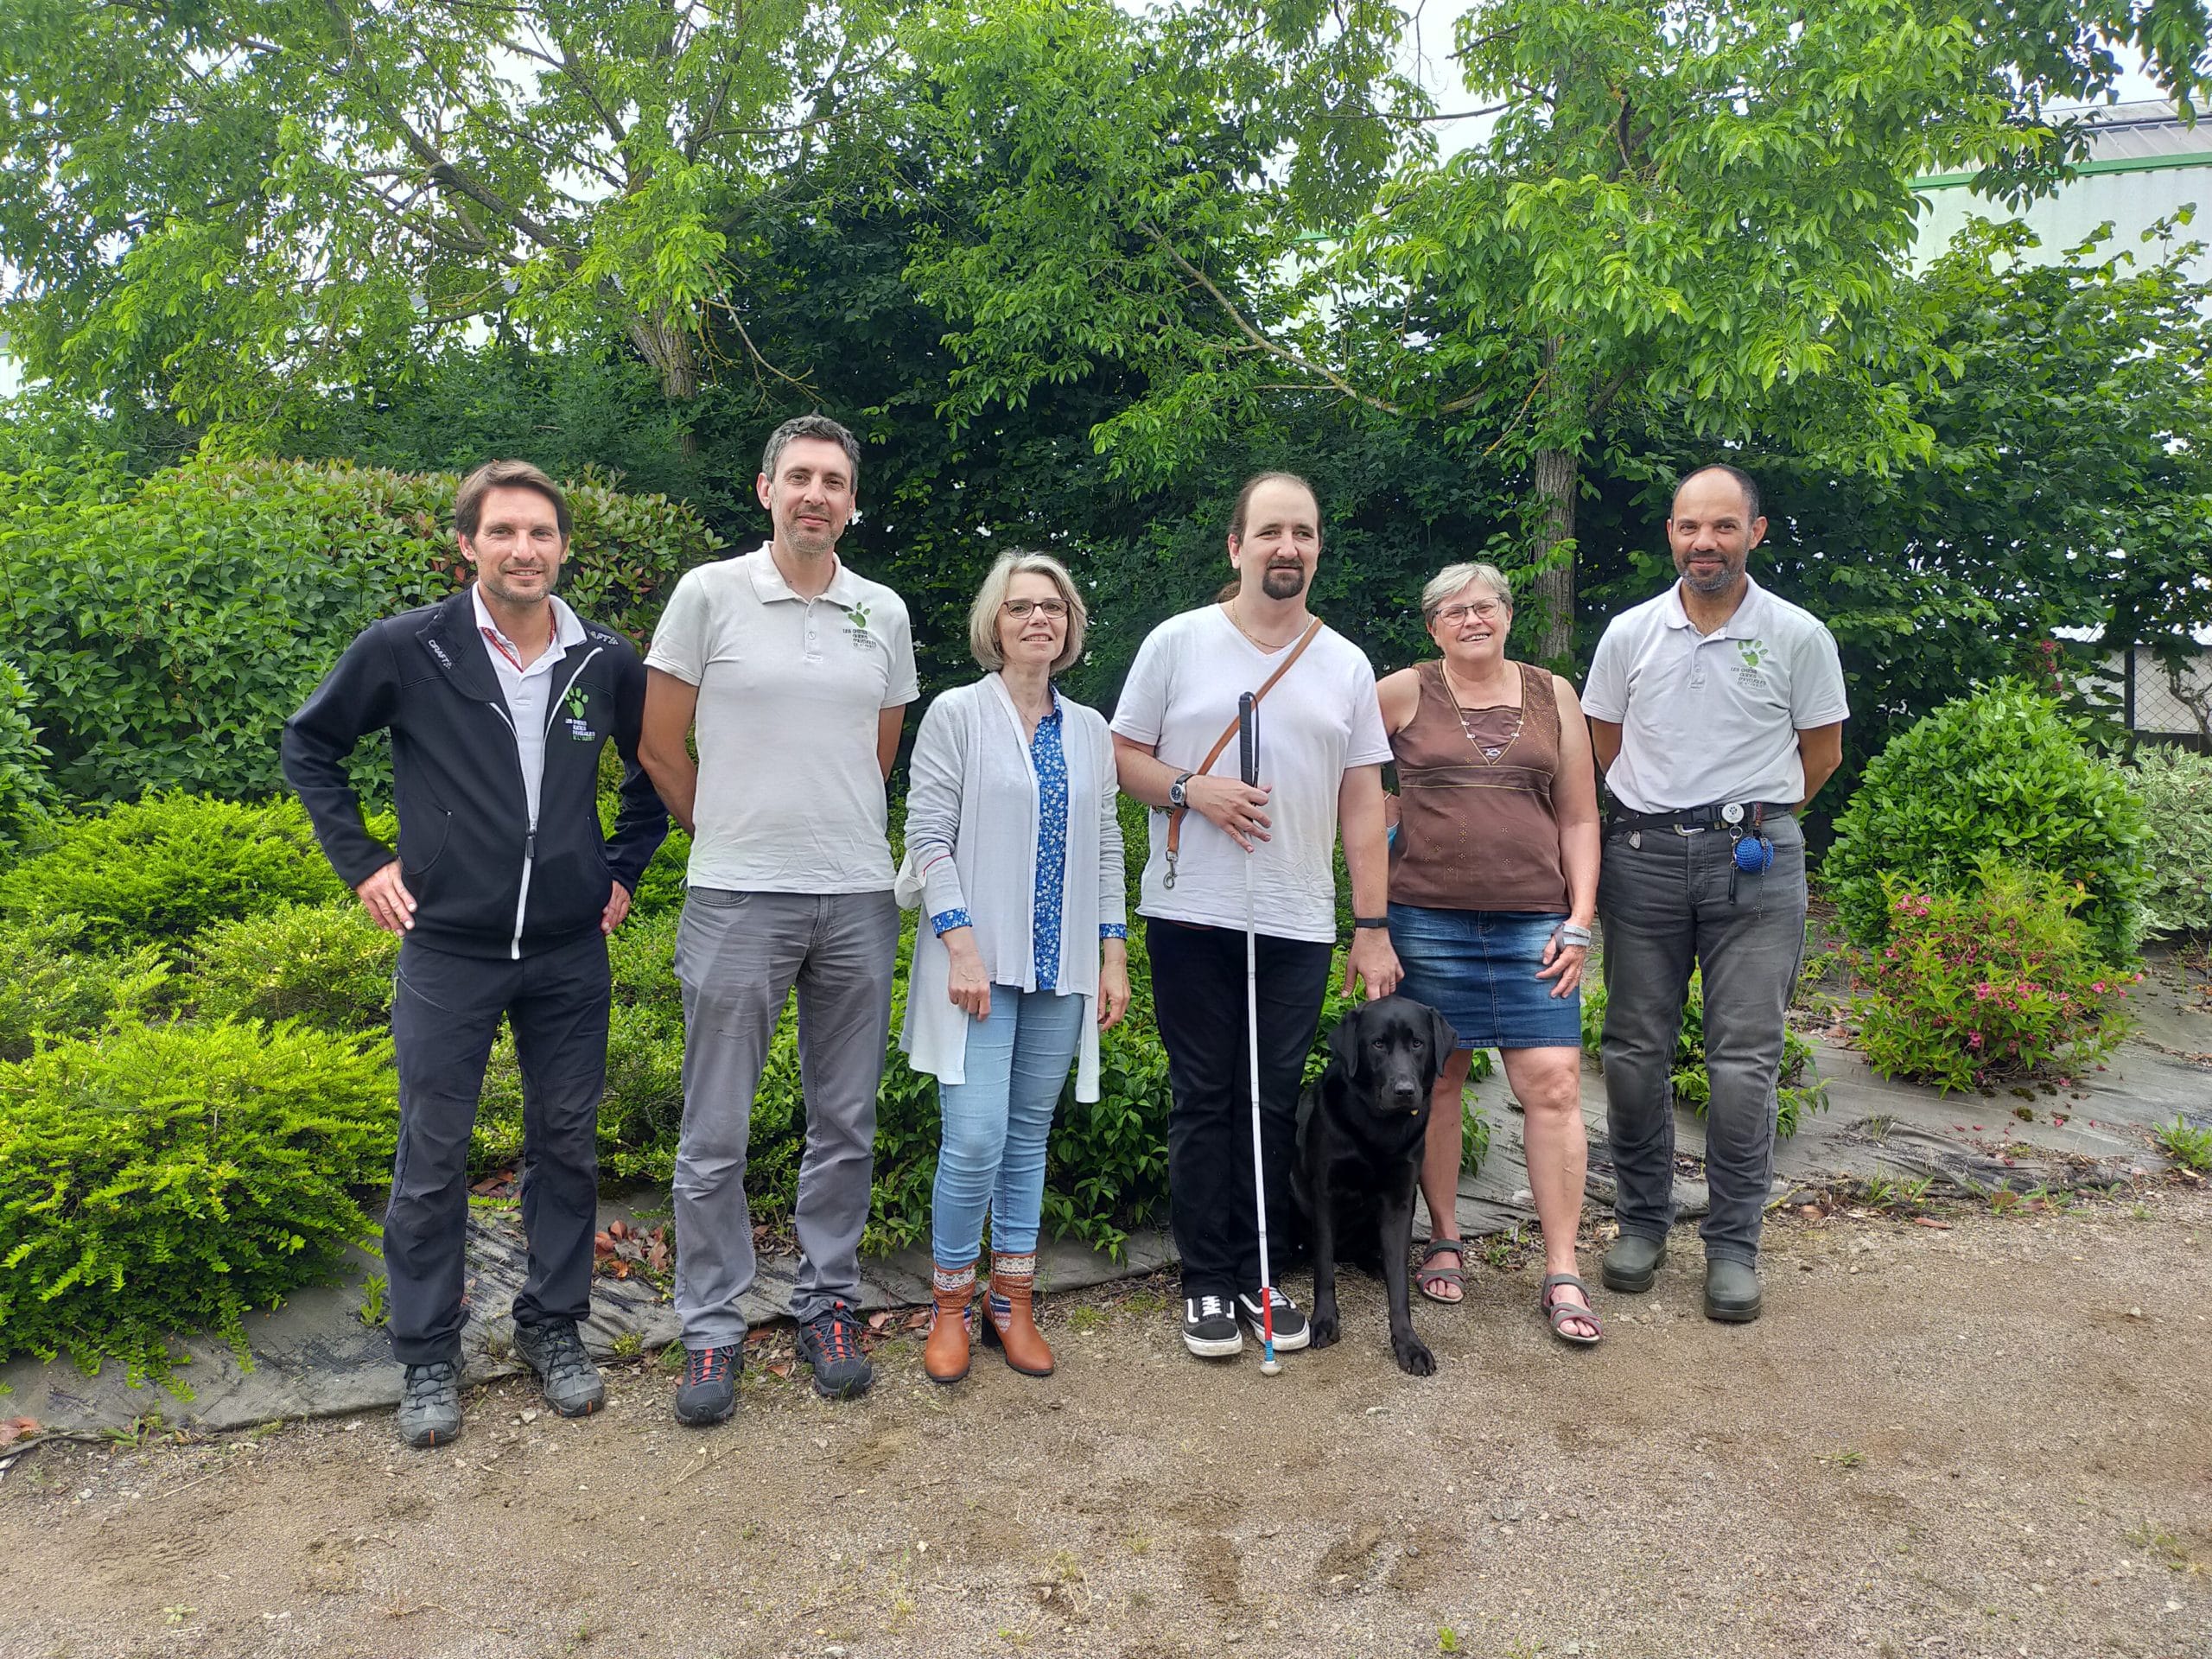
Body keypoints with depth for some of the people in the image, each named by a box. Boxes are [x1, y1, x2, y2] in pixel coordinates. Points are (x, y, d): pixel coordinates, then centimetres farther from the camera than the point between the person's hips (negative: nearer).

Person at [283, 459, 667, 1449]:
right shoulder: (407, 649, -7)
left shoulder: (607, 663, 0)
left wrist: (622, 873, 11)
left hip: (569, 952, 2)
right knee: (432, 1157, 6)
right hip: (447, 949, -2)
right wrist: (362, 864, 2)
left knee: (566, 1145, 11)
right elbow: (309, 746, 7)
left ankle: (553, 1329, 29)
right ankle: (427, 1357, 23)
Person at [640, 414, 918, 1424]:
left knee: (845, 1124, 11)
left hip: (858, 902, 3)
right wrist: (728, 836, 10)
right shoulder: (709, 594, -2)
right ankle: (711, 1329, 19)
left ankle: (826, 1304, 27)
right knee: (715, 1133, 4)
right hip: (737, 899, -3)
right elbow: (661, 746, 3)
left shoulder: (884, 614, 8)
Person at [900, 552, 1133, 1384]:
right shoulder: (957, 713, -2)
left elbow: (1105, 847, 14)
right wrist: (961, 945, -14)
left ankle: (1013, 1302, 23)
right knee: (976, 1138, -9)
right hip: (979, 962, -4)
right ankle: (951, 1305, 12)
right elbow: (928, 837, -6)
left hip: (1061, 969, 4)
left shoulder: (1090, 730, 12)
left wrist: (1114, 956, 9)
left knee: (1030, 1136, 10)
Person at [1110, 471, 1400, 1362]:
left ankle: (1258, 1273, 23)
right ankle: (1206, 1283, 18)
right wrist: (1191, 790, -15)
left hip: (1299, 923, 2)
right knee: (1205, 1101, 5)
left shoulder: (1346, 665, 9)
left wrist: (1373, 929, 3)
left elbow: (1363, 805, 8)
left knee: (1274, 1104, 8)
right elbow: (1122, 754, 4)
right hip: (1192, 916, -2)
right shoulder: (1178, 642, 2)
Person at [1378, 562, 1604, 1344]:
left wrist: (1579, 921, 4)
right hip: (1427, 918, -1)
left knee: (1554, 1087, -5)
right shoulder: (1404, 692, 3)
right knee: (1437, 1080, 5)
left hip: (1532, 921, 2)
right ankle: (1444, 1239, 24)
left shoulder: (1553, 696, 11)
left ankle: (1562, 1275, 4)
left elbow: (1580, 818, 12)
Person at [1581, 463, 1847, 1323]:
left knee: (1744, 1061, -1)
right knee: (1634, 1051, 6)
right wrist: (1662, 814, 13)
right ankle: (1642, 1222, 21)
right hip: (1643, 856, 2)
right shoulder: (1630, 633, 5)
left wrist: (1753, 817, 11)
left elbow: (1821, 753, 10)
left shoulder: (1798, 636, 1)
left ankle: (1733, 1245, 11)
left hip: (1755, 863, -2)